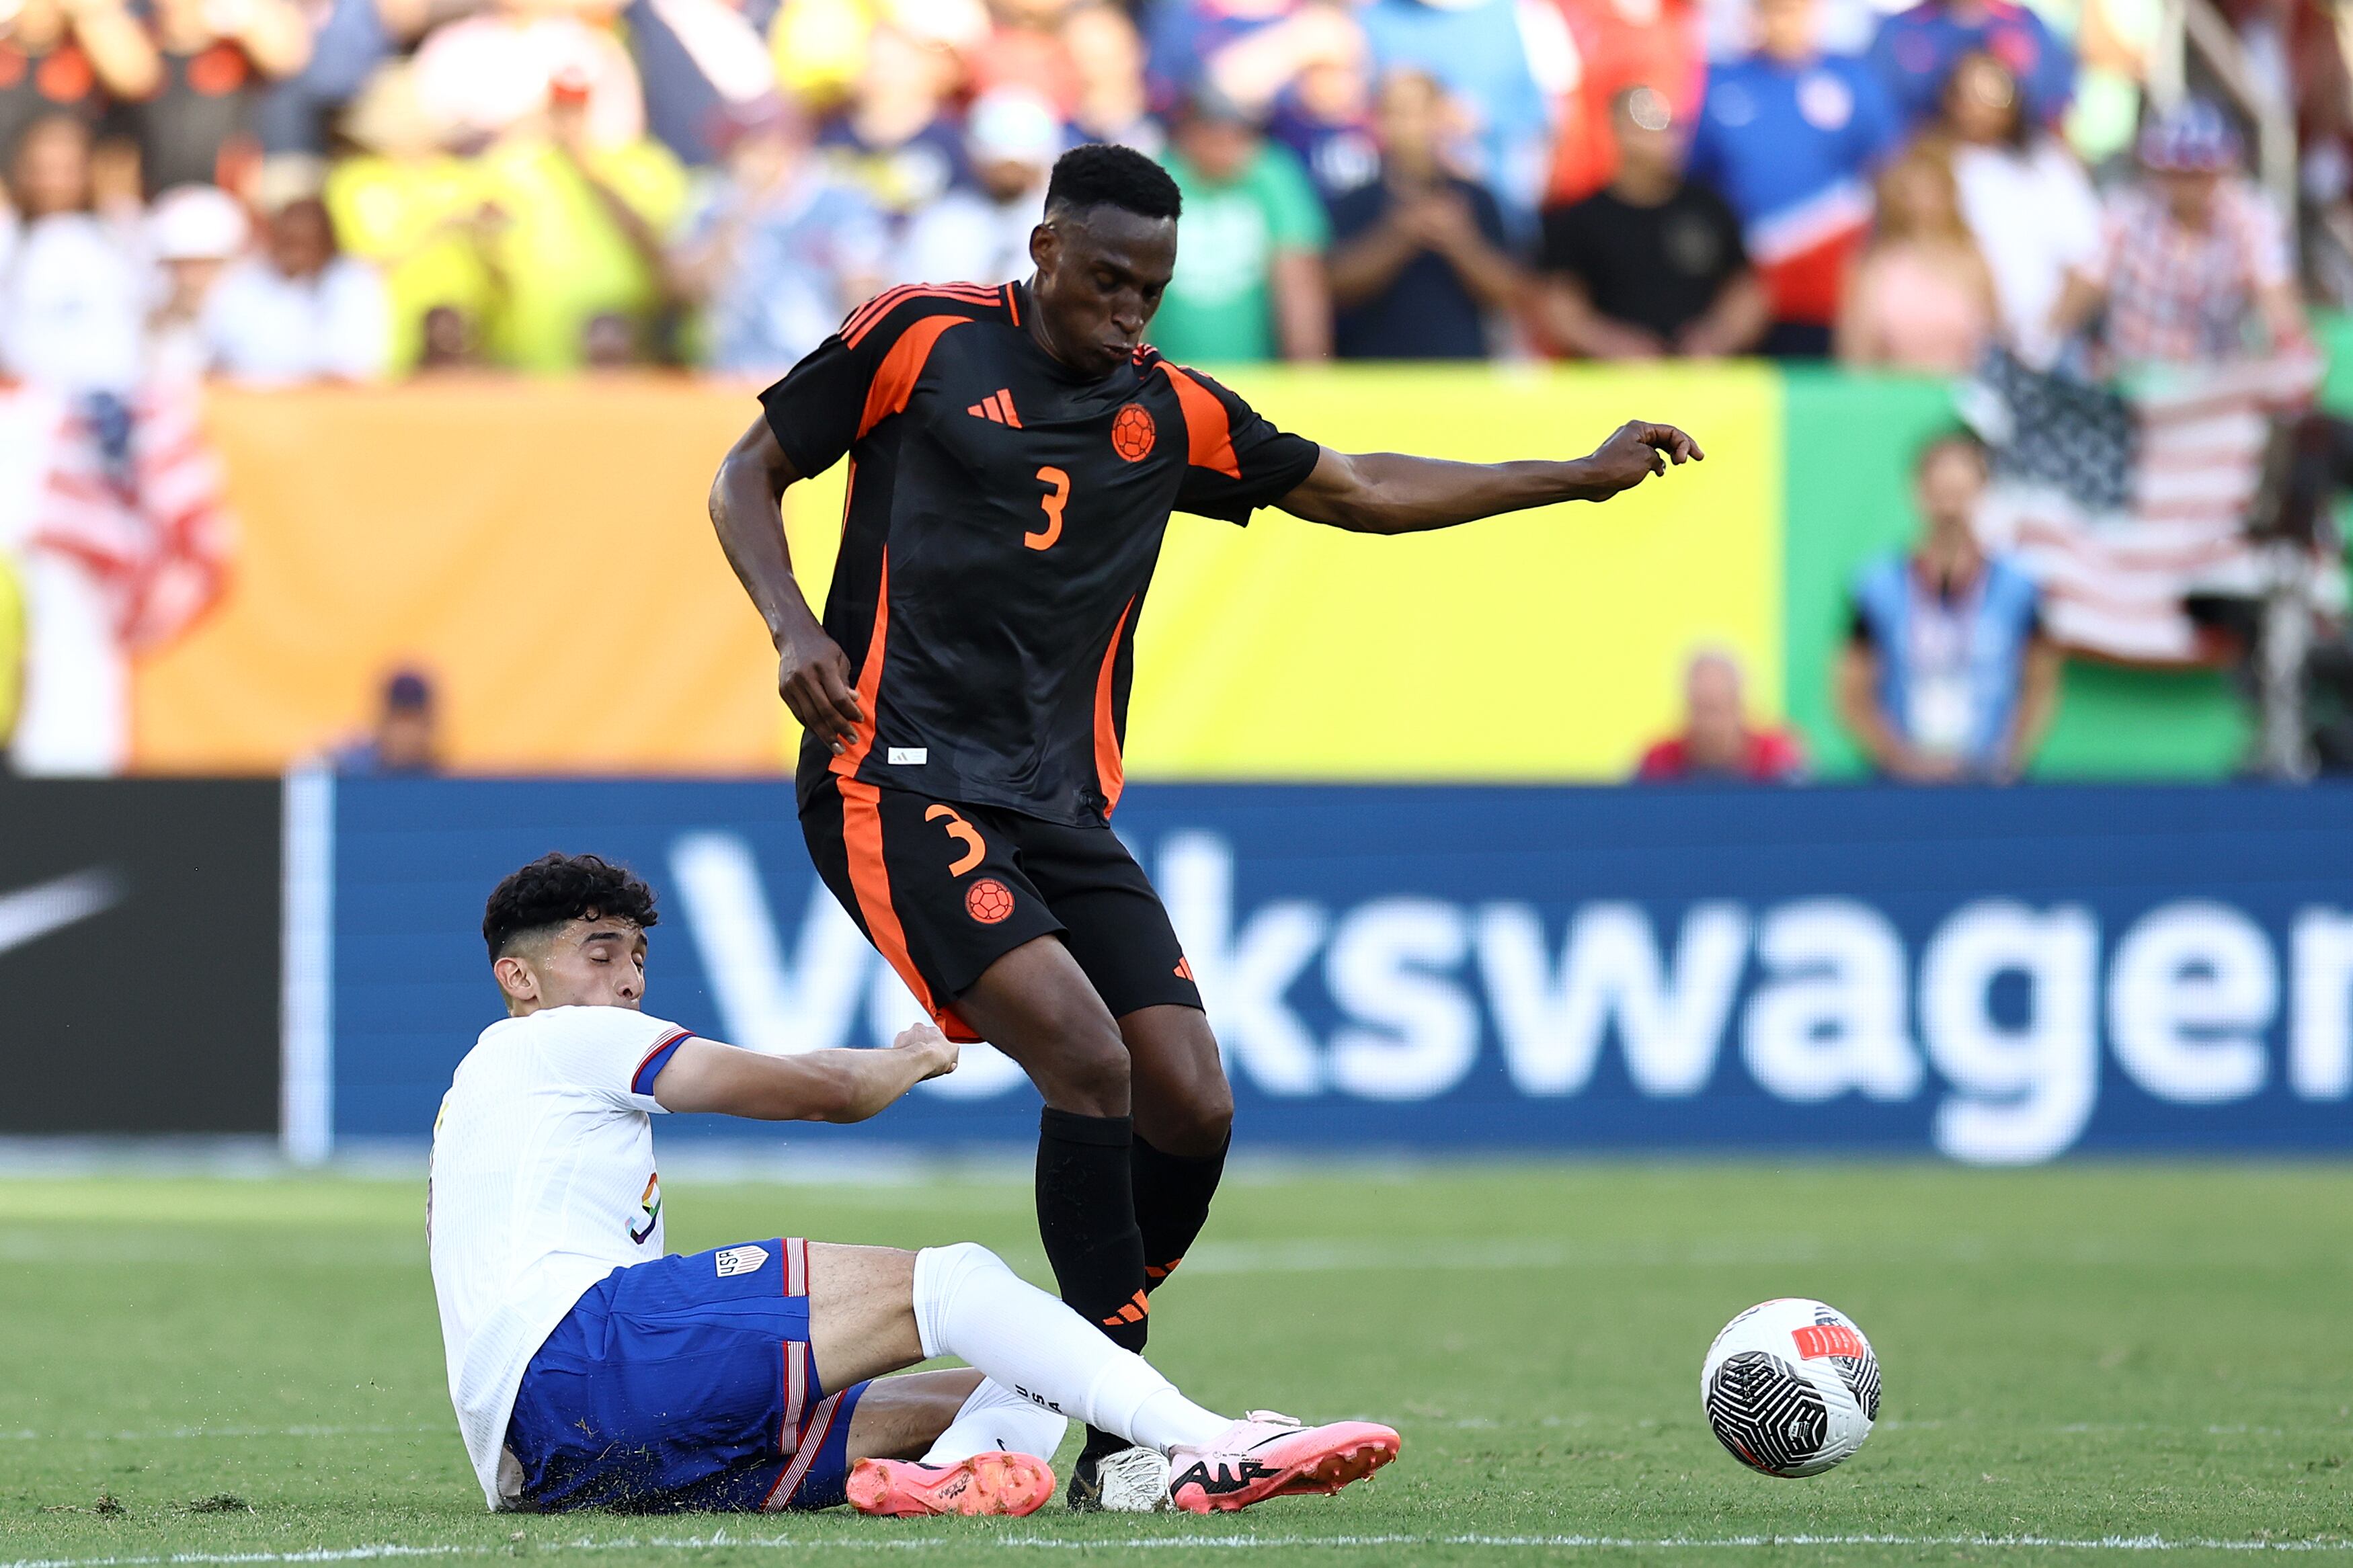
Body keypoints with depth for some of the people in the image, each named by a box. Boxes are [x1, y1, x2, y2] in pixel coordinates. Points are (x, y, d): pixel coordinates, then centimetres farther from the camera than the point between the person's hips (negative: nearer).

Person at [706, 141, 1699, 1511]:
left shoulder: (1168, 412, 13)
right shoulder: (921, 341, 1)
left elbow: (1357, 490, 21)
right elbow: (751, 476, 7)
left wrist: (1583, 477, 17)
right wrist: (794, 626, -10)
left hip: (1064, 812, 6)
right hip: (901, 785, -6)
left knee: (1193, 1105, -6)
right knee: (1089, 1057, -22)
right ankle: (1124, 1440, -17)